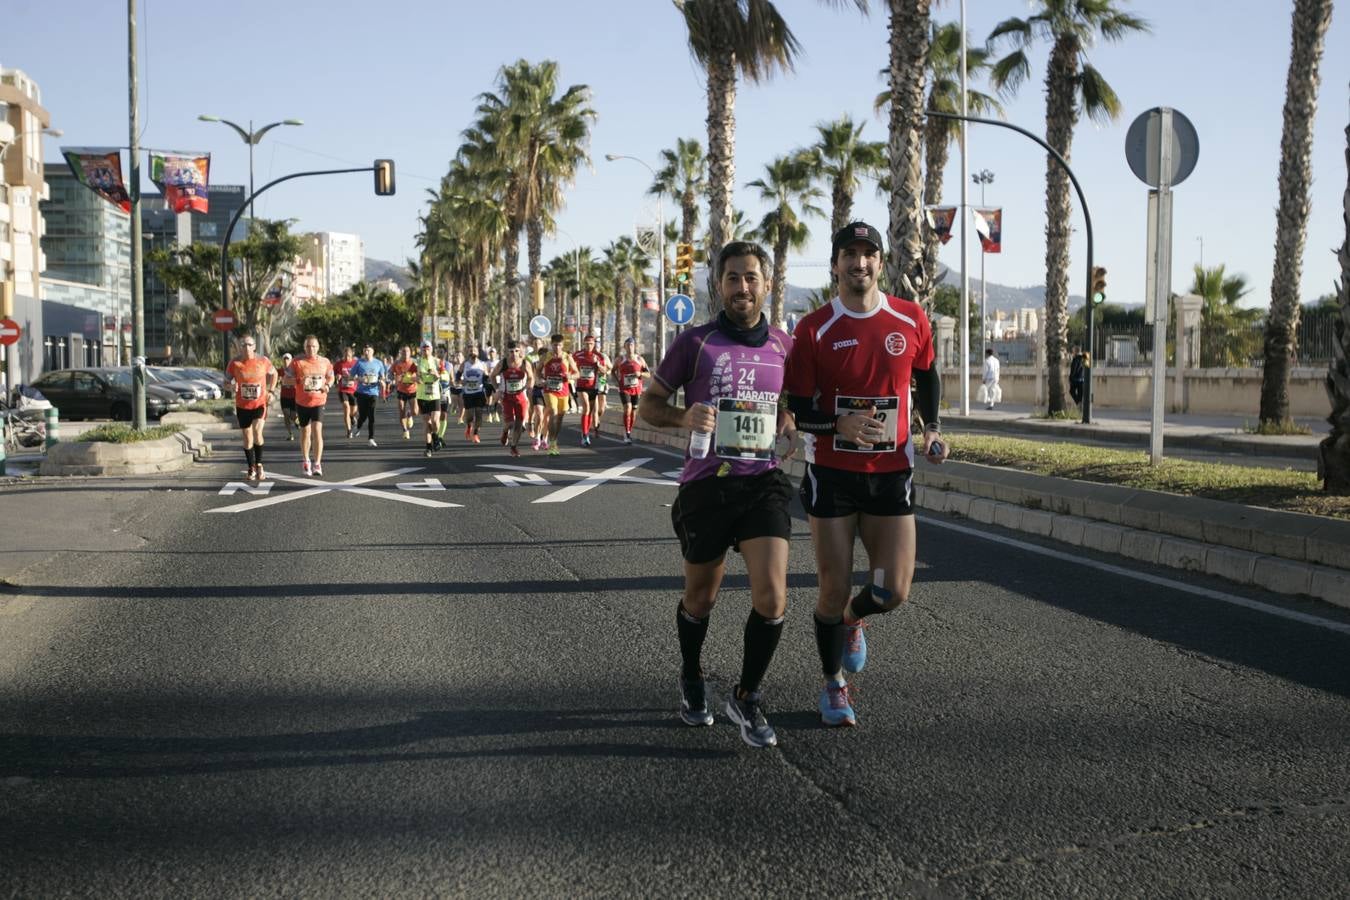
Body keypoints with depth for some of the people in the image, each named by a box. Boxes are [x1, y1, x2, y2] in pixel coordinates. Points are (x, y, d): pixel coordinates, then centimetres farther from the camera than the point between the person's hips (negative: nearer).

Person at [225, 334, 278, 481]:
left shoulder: (263, 361, -6)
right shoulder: (235, 363, -7)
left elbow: (273, 373, 12)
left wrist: (271, 391, 1)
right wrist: (231, 387, -21)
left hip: (259, 404, -1)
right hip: (242, 406, 1)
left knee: (257, 431, -21)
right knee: (247, 438, 8)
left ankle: (259, 464, -3)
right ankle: (252, 469, 23)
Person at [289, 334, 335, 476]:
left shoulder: (325, 362, 1)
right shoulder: (297, 362, -5)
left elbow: (331, 377, 14)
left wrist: (328, 385, -7)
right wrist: (298, 380, -22)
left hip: (318, 402, 0)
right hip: (302, 402, 0)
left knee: (317, 430, -14)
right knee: (305, 432, 11)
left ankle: (317, 464, -10)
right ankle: (305, 461, 31)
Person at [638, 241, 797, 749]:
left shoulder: (784, 345, 8)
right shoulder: (695, 343, -2)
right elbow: (649, 405, 4)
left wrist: (788, 424, 5)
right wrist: (685, 417, -15)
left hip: (763, 482, 2)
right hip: (706, 484, -1)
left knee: (771, 597, -13)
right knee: (700, 598, 14)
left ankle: (746, 698, 8)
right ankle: (691, 679, 43)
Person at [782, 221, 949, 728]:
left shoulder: (911, 320, 0)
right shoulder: (813, 329, -7)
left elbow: (927, 376, 18)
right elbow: (795, 408, -5)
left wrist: (931, 429, 4)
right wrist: (840, 425, -23)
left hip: (891, 474, 2)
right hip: (831, 476, -2)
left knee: (893, 592, -3)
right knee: (834, 590, 3)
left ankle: (851, 621, 34)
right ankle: (833, 684, 26)